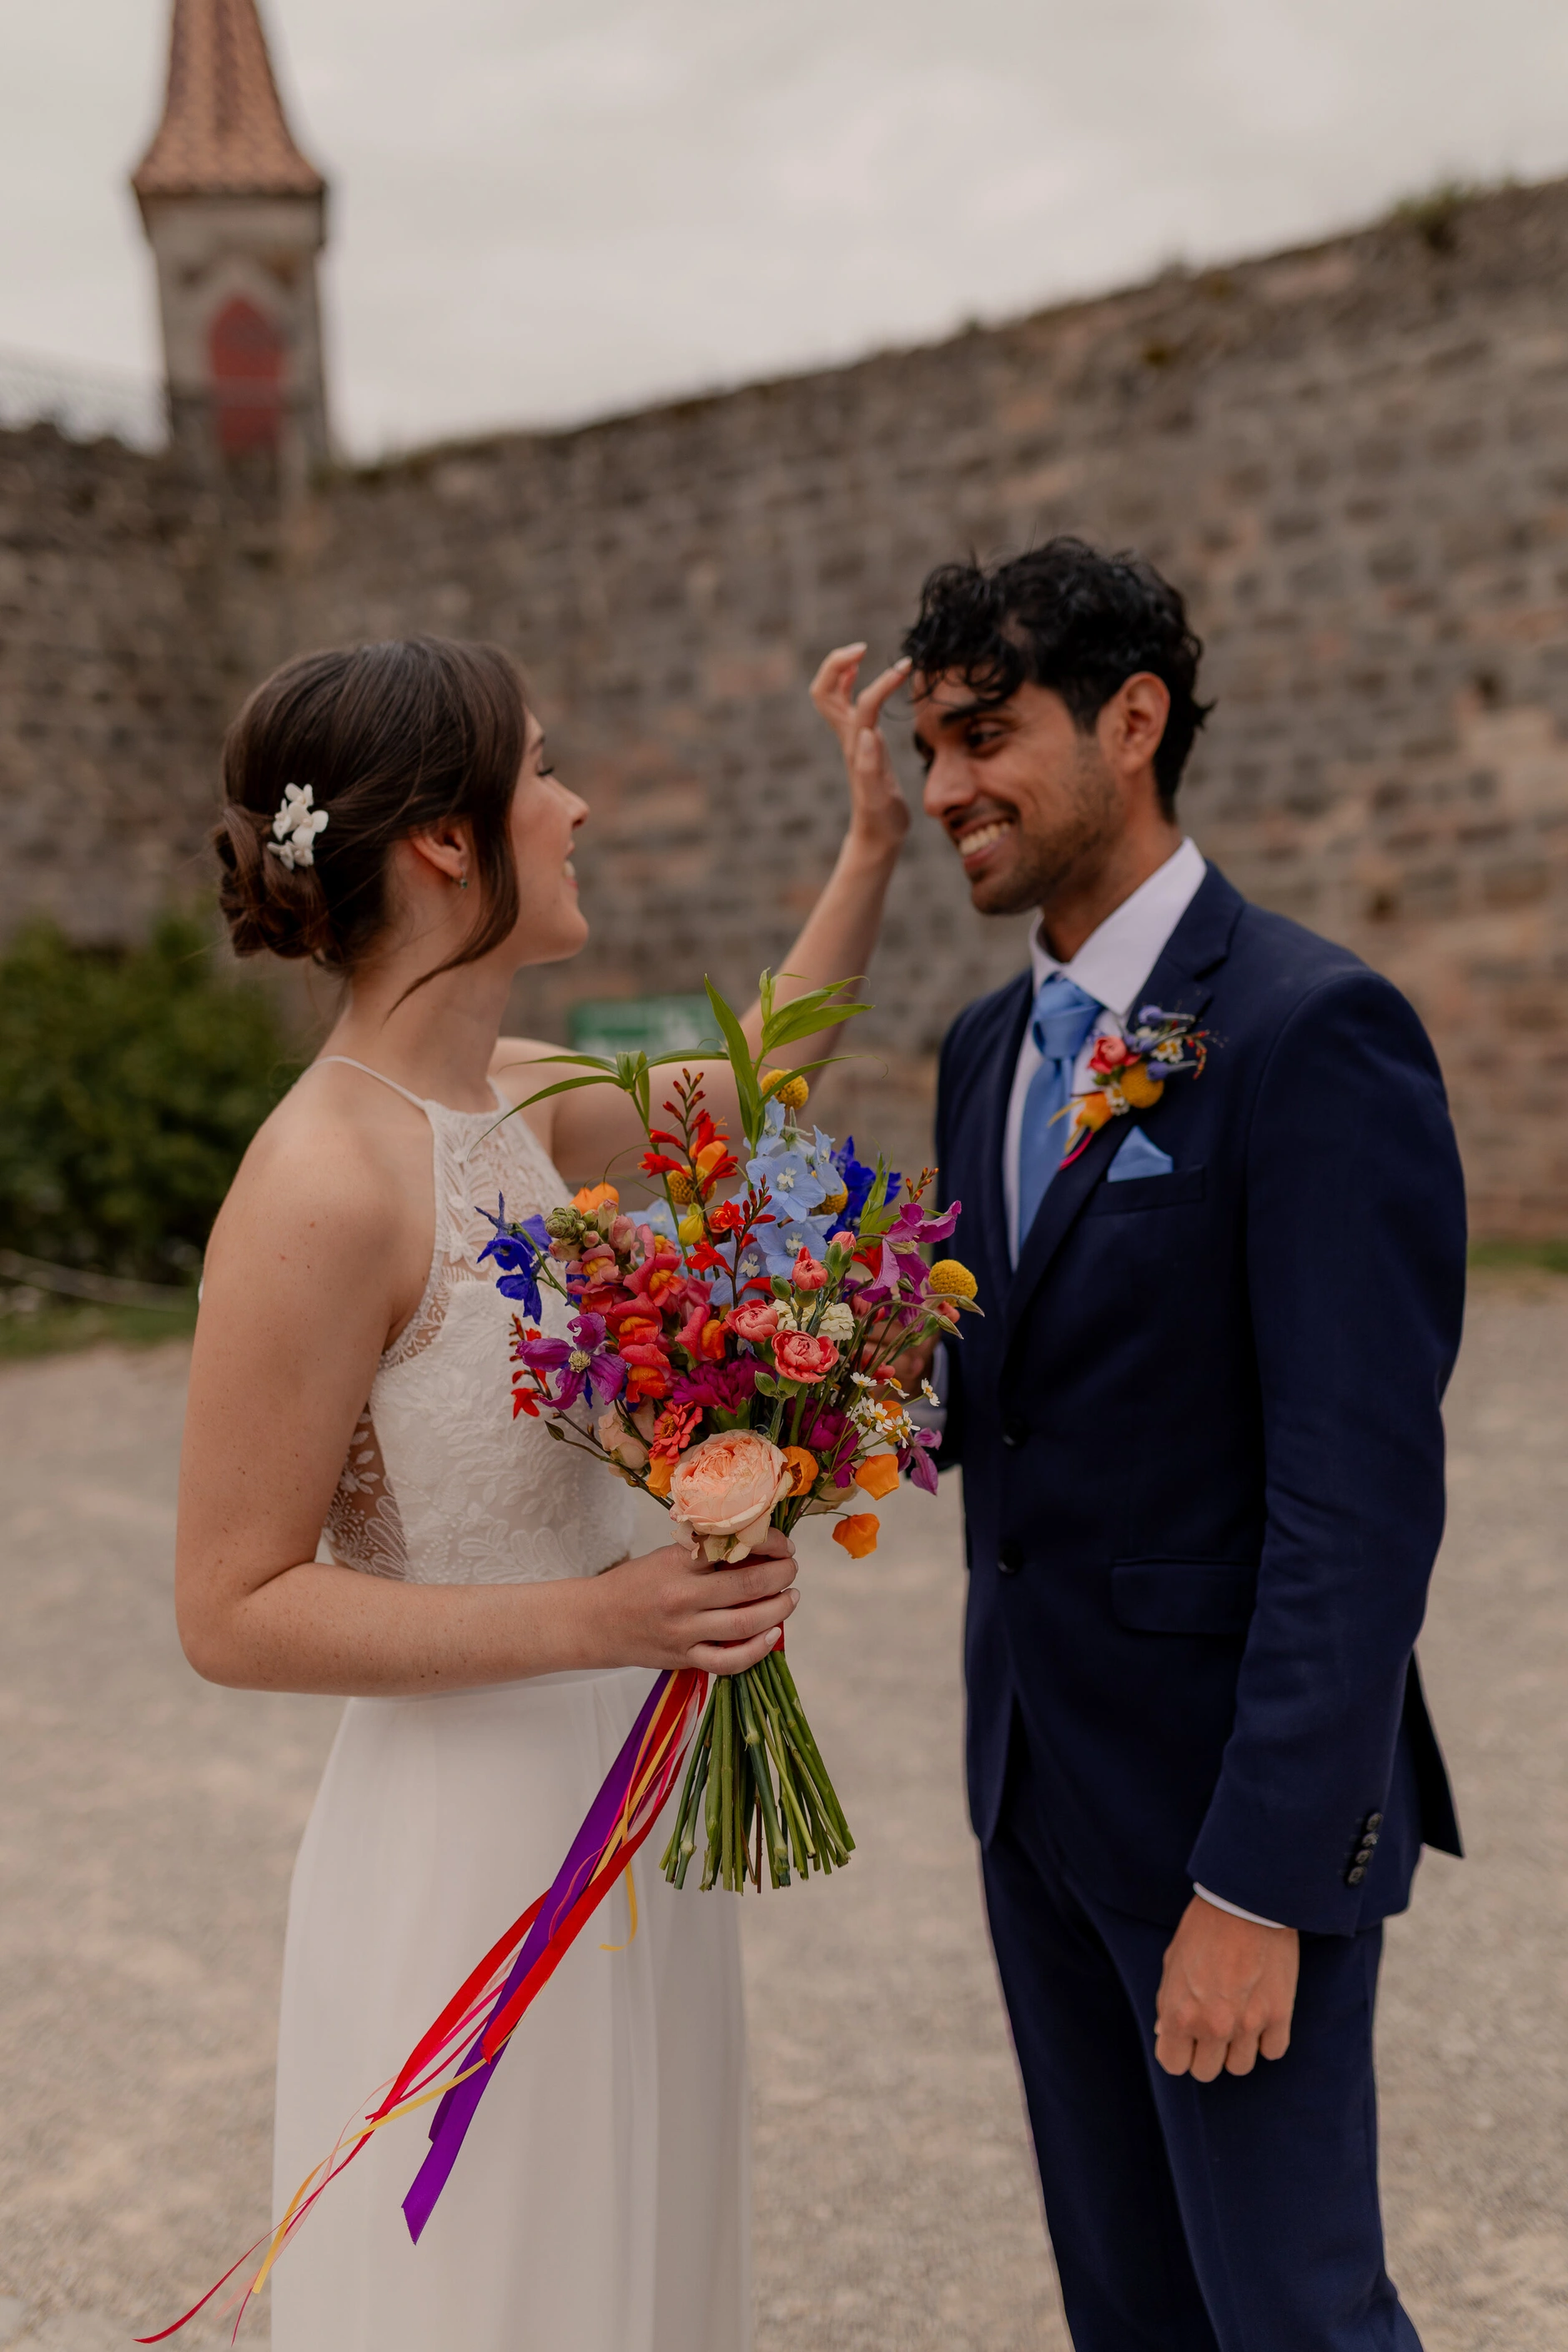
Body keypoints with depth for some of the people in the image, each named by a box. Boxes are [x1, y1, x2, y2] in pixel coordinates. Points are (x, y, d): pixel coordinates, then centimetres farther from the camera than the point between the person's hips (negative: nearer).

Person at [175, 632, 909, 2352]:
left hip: (623, 1816, 8)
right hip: (469, 1841, -8)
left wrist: (872, 850, 17)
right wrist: (599, 1615, -25)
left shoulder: (514, 1107, 0)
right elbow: (233, 1612, -18)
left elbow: (737, 1097, 20)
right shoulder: (321, 1189, -23)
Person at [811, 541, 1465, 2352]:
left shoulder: (1315, 1031, -18)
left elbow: (1364, 1492, -21)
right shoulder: (988, 1047, 8)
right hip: (1036, 1776, 7)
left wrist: (1261, 1880, -21)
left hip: (1233, 1795, -7)